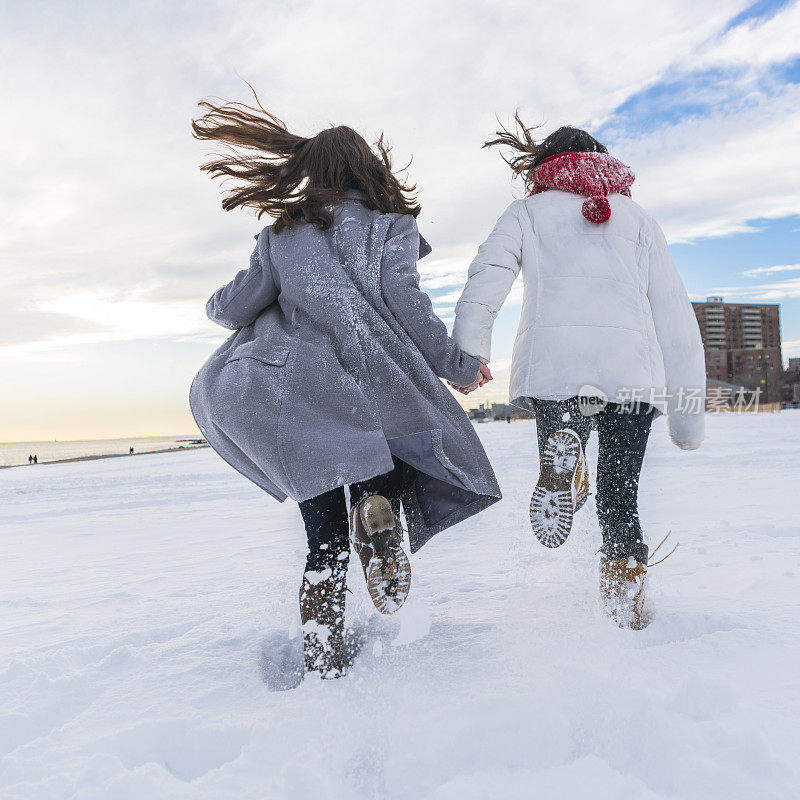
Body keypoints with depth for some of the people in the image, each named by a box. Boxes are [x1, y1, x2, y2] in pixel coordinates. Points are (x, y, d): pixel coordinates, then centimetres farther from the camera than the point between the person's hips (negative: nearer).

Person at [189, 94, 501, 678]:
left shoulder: (282, 234, 18)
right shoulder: (391, 223, 10)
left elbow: (235, 308, 13)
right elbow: (404, 305, -4)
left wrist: (220, 302, 37)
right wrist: (457, 365, 6)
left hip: (291, 389, 4)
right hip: (372, 384, -3)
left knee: (324, 543, 12)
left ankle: (324, 661, 6)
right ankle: (378, 499, -11)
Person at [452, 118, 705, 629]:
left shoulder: (527, 212, 24)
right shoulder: (638, 217, 27)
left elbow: (488, 274, 4)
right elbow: (674, 312, 19)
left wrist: (469, 352, -5)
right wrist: (688, 407, 19)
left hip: (552, 362, -2)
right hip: (632, 365, 2)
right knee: (620, 495, 13)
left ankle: (564, 456, -21)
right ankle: (628, 607, 2)